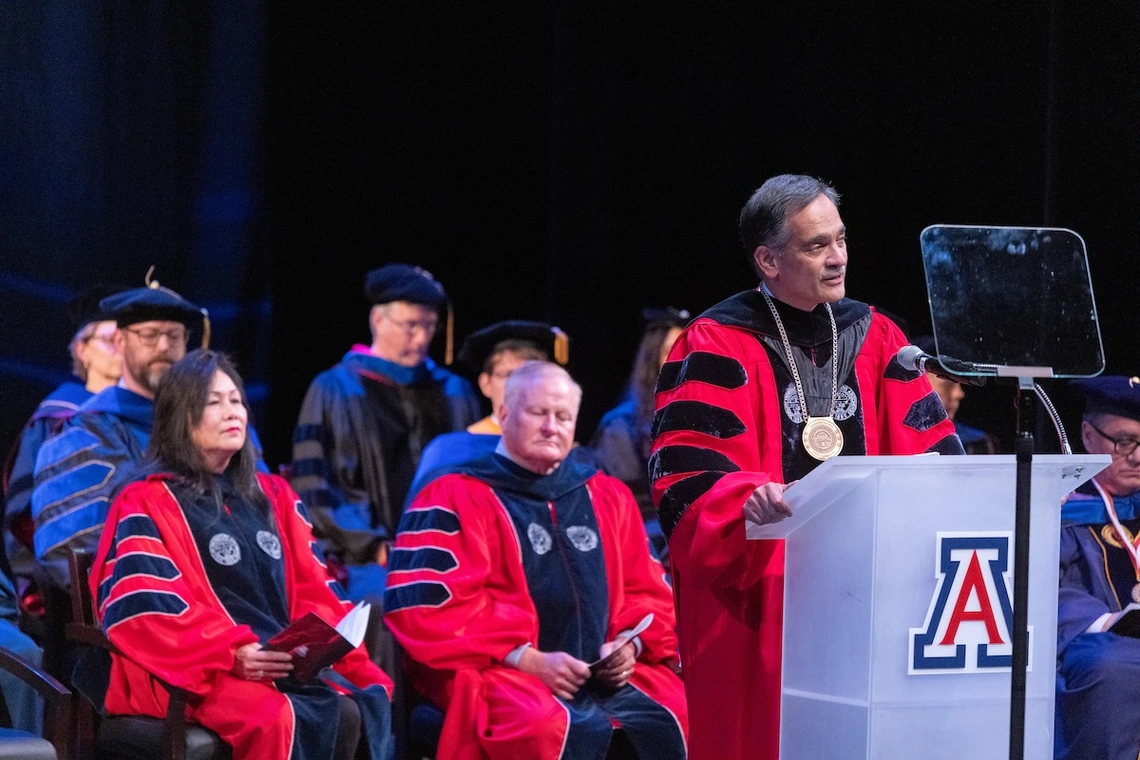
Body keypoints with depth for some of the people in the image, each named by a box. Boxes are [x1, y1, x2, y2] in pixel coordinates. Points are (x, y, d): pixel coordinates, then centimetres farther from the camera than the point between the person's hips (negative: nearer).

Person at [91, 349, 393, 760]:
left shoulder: (272, 497, 21)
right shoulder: (147, 505, 1)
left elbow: (311, 590, 17)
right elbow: (143, 611, -11)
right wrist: (231, 654, -22)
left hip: (287, 661, 5)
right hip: (198, 674, -5)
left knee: (372, 705, -25)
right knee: (277, 720, -36)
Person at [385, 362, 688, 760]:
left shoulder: (609, 499, 20)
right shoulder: (453, 501, 3)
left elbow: (647, 590, 22)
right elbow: (430, 606, -7)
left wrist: (630, 644, -2)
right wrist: (526, 659, -15)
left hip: (608, 676, 5)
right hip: (498, 672, -5)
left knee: (689, 716, -21)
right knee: (551, 726, -38)